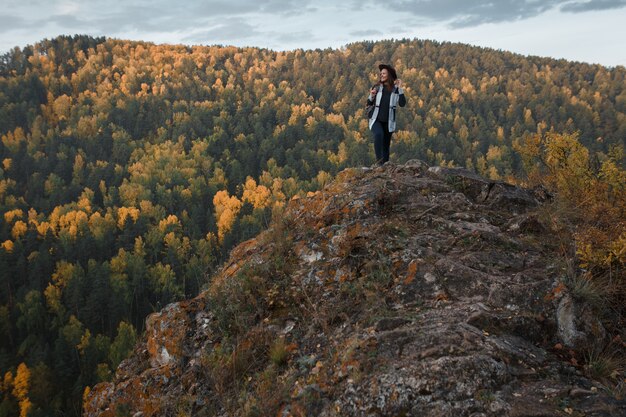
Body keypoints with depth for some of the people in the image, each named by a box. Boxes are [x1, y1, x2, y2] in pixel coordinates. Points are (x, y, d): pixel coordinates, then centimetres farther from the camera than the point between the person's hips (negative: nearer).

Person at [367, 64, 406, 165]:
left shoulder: (395, 89, 0)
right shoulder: (377, 87, 4)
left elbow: (402, 104, -9)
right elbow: (369, 104, 8)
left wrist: (400, 89, -13)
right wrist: (371, 96, -12)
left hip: (388, 122, 1)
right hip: (376, 120, -1)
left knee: (386, 145, 7)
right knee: (378, 134, -31)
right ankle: (379, 160, -32)